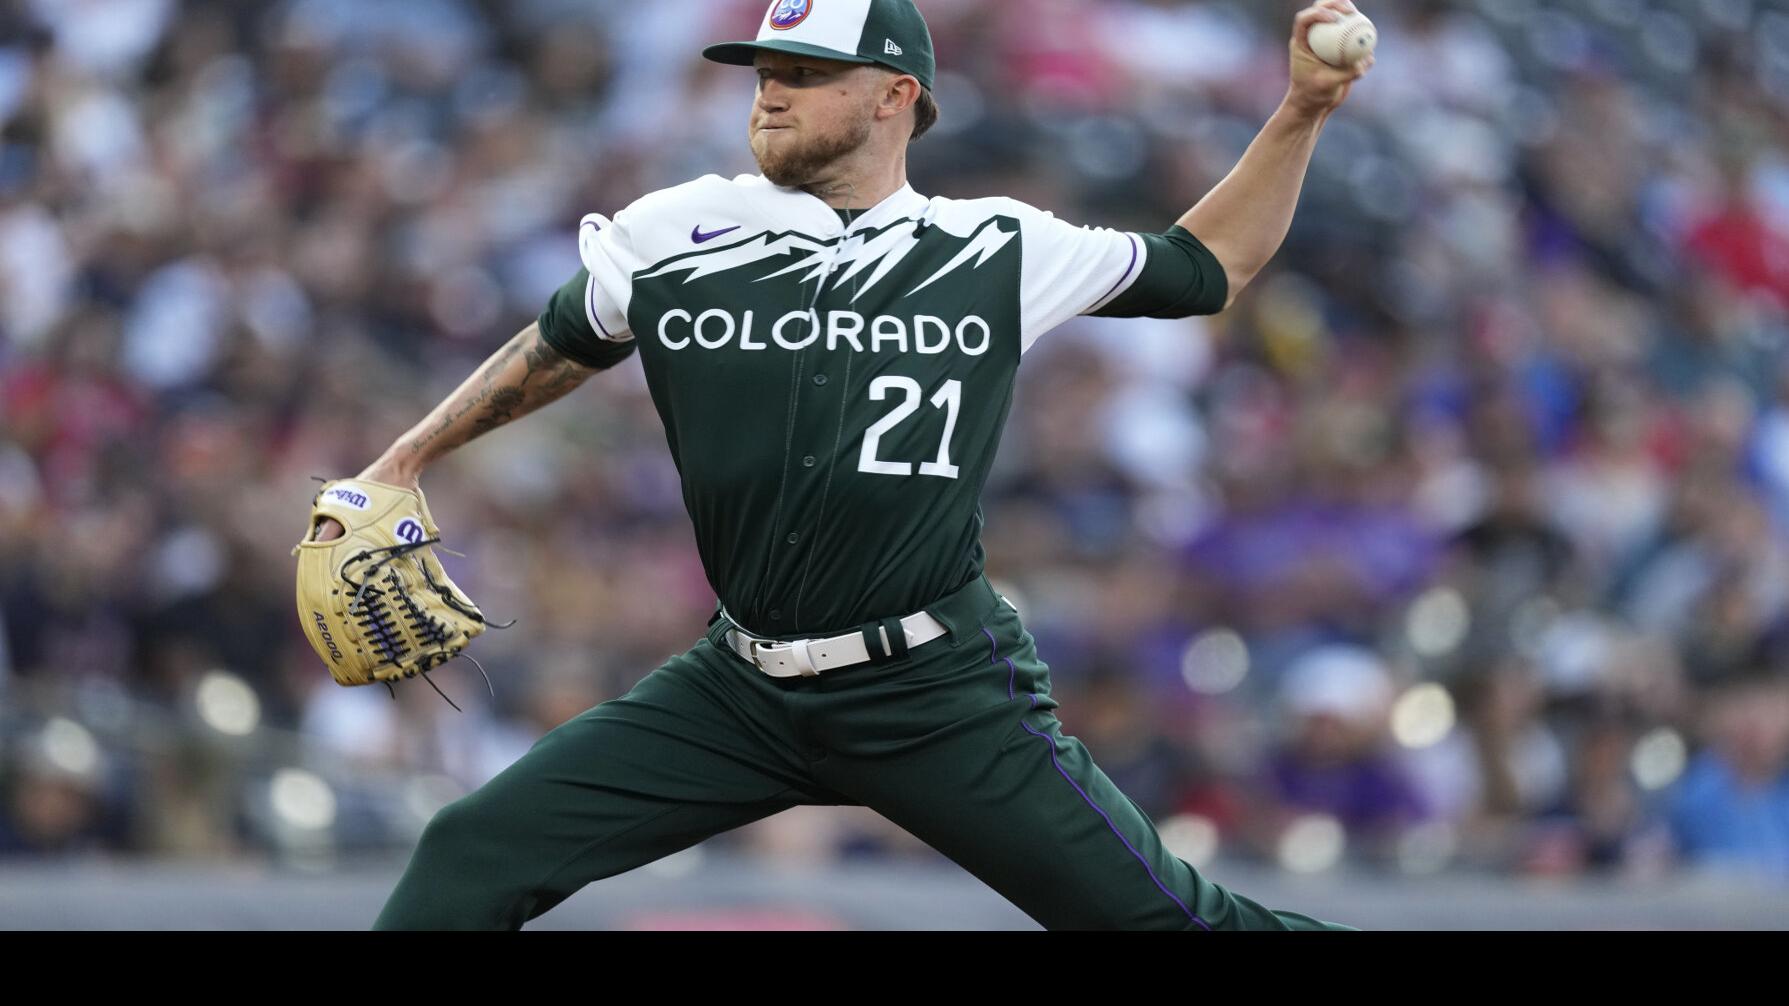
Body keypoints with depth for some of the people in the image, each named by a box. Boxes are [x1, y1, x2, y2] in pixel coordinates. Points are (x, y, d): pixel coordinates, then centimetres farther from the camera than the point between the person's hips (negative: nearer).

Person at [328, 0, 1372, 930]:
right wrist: (407, 459, 24)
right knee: (469, 860, -7)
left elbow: (1206, 270, 13)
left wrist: (1304, 112, 4)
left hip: (943, 698, -2)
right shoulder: (671, 237, 3)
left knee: (1157, 912, -12)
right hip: (739, 693, 2)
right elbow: (559, 347, 22)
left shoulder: (1000, 252, 0)